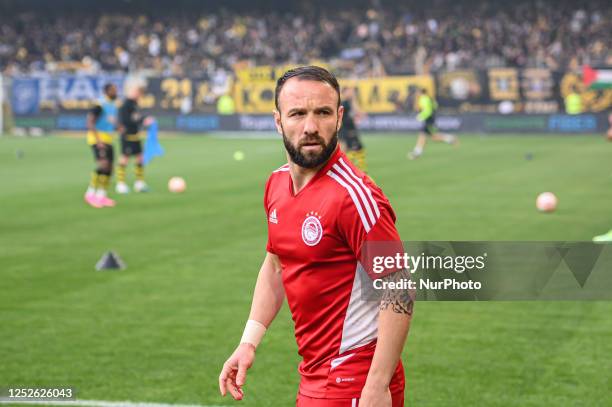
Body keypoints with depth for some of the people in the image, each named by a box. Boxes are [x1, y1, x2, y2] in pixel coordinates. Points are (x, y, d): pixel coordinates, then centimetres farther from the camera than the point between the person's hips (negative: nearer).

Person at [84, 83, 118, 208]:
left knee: (109, 168, 5)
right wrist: (98, 141, -26)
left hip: (108, 140, 9)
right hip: (97, 138, -9)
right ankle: (90, 193, -12)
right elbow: (90, 123, -20)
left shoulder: (113, 106, 13)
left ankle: (101, 196, 12)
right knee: (103, 164, -21)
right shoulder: (99, 106, -15)